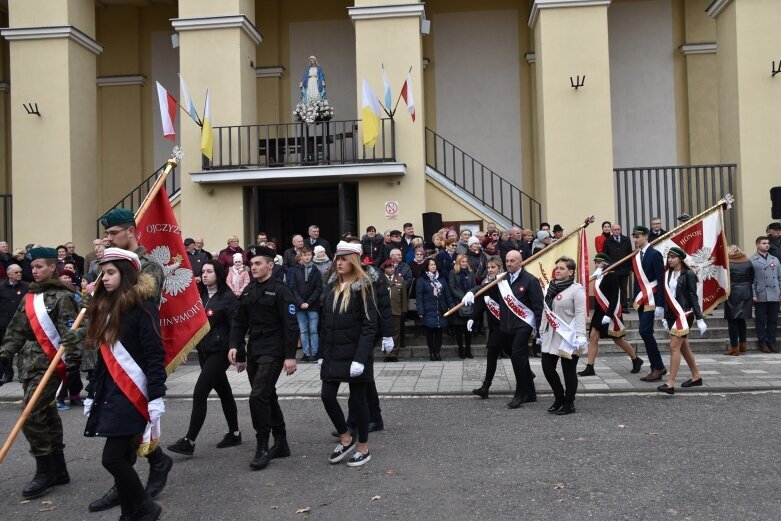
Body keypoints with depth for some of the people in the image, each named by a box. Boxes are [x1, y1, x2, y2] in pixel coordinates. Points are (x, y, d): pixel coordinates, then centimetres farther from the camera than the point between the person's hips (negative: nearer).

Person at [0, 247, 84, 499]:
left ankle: (45, 471, 1)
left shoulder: (62, 296, -8)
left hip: (48, 365, -8)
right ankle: (58, 470, 20)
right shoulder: (31, 296, 16)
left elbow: (71, 331, -16)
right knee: (47, 415, 11)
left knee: (32, 416, -11)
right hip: (28, 365, 8)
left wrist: (73, 360, -21)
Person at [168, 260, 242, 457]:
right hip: (204, 351, 7)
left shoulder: (228, 297, -11)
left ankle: (189, 441, -6)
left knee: (199, 393, -11)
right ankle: (234, 433, 27)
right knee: (223, 391, 16)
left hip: (220, 352, -7)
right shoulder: (200, 296, 10)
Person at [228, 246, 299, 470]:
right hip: (253, 351, 8)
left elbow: (291, 326, -13)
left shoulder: (280, 291, -10)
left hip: (273, 352, -7)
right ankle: (281, 443, 25)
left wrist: (290, 356, -18)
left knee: (258, 396, -15)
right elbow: (239, 322, 14)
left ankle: (262, 447, -3)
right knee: (268, 397, 13)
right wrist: (234, 346, 1)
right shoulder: (248, 291, 11)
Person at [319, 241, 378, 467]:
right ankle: (346, 439, 23)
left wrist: (360, 358, -22)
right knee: (327, 396, 2)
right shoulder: (332, 286, 10)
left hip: (355, 354, -6)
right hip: (333, 353, 6)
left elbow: (369, 326, -15)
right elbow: (325, 322, 12)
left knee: (357, 400, 3)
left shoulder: (362, 287, -10)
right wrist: (323, 353, 9)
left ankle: (364, 448, 18)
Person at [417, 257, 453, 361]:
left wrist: (451, 307, 4)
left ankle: (438, 352, 17)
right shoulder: (421, 280, -2)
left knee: (439, 333, 7)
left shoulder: (440, 279, 13)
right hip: (428, 312, -4)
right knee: (430, 333, 2)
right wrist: (420, 312, -13)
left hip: (440, 311, 4)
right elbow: (419, 297, -6)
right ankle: (431, 352, 13)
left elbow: (447, 295, 12)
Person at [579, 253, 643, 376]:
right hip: (600, 312, 8)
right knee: (593, 337, -1)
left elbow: (614, 297, -20)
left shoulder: (611, 275, -15)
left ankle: (636, 360, 28)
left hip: (611, 313, -8)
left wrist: (609, 315, -25)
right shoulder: (599, 276, 9)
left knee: (618, 339, 6)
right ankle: (589, 368, 0)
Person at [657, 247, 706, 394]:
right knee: (683, 347, 15)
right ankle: (696, 377, 30)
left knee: (674, 346, -12)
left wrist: (699, 319, -11)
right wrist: (665, 318, 16)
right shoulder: (668, 274, 10)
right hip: (672, 314, 7)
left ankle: (670, 384, -12)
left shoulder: (688, 274, -8)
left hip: (684, 314, -7)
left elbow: (693, 297, -9)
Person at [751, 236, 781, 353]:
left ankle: (771, 342, 16)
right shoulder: (752, 260, 0)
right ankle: (763, 343, 10)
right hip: (760, 297, -4)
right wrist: (753, 294, -11)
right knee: (761, 320, 3)